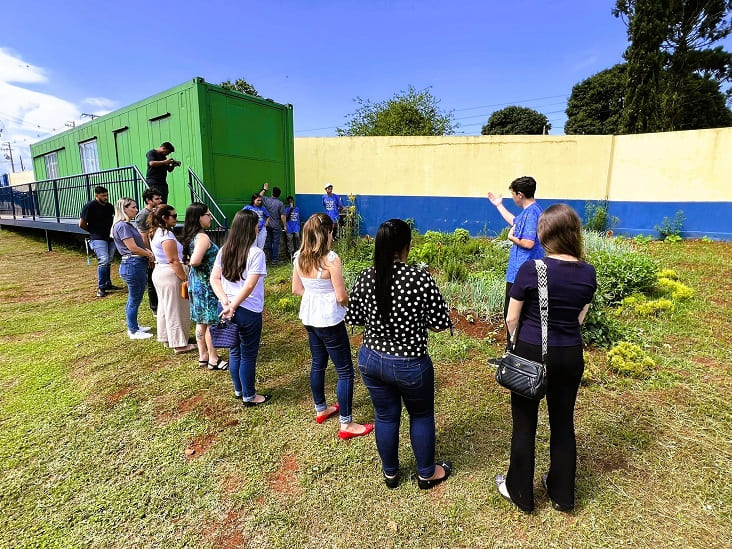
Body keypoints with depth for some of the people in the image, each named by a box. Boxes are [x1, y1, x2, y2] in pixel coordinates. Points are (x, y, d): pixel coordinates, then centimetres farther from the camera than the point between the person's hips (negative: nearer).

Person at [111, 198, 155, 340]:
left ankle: (134, 326, 33)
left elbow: (140, 244, 16)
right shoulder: (122, 225, -14)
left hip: (139, 264, 10)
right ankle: (133, 331, 13)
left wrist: (148, 253, -2)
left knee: (135, 298, 19)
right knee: (134, 299, 1)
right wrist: (149, 254, -5)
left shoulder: (128, 225, 16)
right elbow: (133, 248, -18)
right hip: (132, 265, -10)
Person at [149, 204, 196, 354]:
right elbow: (174, 261, -23)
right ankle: (179, 344, 5)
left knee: (165, 306, 19)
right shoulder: (167, 235, -20)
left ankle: (166, 338, 32)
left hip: (159, 272, 10)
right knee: (175, 309, -3)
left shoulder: (156, 232, 12)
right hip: (170, 274, -10)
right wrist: (185, 279, -19)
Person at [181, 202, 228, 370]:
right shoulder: (203, 237, -20)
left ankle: (203, 357, 28)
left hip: (196, 282, 9)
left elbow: (189, 259, 14)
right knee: (211, 322, 2)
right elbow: (194, 261, -30)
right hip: (206, 284, -9)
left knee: (201, 321, 17)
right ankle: (213, 360, 13)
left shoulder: (191, 236, 8)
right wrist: (206, 263, -12)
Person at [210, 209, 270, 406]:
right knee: (248, 355, 9)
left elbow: (214, 278, 4)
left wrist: (224, 300, -5)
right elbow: (249, 286, -21)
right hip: (248, 311, -6)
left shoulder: (224, 250, 5)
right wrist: (233, 307, -14)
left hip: (227, 310, 7)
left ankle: (239, 390, 37)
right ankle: (249, 396, 24)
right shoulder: (256, 253, -16)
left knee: (234, 352, 20)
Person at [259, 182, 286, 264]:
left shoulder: (267, 200, -2)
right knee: (276, 243, 0)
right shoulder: (280, 203, -13)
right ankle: (275, 259, 2)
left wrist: (265, 189, 34)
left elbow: (260, 195, 20)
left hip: (268, 225, 4)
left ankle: (270, 258, 21)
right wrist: (284, 226, -4)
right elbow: (282, 216, -14)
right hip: (277, 226, -4)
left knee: (269, 242, 13)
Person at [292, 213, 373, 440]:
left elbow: (296, 289, 8)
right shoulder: (331, 259, -22)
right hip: (329, 321, -8)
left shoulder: (299, 257, -1)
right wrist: (348, 299, 1)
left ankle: (321, 409, 42)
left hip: (309, 318, 8)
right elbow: (342, 297, -20)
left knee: (318, 364, 24)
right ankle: (347, 425, 15)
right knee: (345, 371, 5)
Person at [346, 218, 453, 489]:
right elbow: (440, 323, -15)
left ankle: (390, 473, 44)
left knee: (386, 416, 22)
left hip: (371, 360, 4)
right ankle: (427, 473, 42)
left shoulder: (365, 277, -9)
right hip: (409, 365, -3)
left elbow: (353, 318, 1)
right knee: (421, 416, 22)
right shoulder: (421, 279, -22)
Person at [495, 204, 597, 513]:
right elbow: (579, 318, 5)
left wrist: (517, 342, 9)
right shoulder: (588, 273, -4)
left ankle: (520, 493, 31)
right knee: (563, 423, 19)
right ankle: (562, 493, 38)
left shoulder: (531, 269, -18)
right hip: (570, 356, 4)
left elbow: (511, 318, -10)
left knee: (524, 424, 12)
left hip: (531, 353, -4)